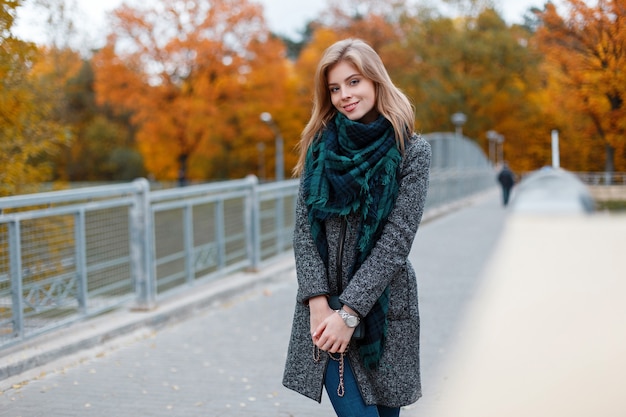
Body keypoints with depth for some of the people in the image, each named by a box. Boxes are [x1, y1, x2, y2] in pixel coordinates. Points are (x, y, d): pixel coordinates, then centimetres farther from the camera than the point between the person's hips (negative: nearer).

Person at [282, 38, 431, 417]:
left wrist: (350, 312, -15)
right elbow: (304, 228, 1)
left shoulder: (412, 151, -4)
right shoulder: (320, 145, 6)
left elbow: (397, 238, -11)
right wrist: (318, 301, -11)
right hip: (324, 302, 2)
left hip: (382, 305, -1)